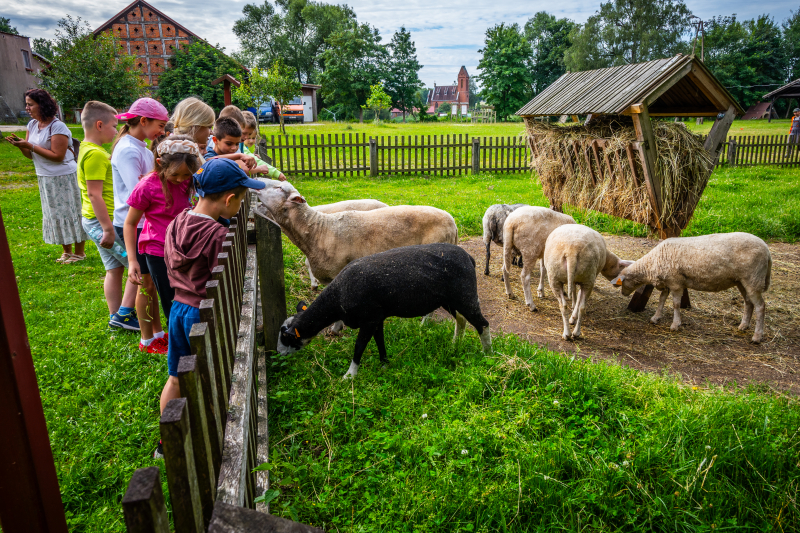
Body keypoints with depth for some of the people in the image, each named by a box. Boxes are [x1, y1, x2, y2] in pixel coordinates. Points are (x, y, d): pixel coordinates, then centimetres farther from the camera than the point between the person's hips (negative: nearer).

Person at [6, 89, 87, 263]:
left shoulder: (58, 127, -16)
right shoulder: (32, 125, 8)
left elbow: (57, 156, -21)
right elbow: (30, 155, 11)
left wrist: (31, 145, -20)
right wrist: (20, 144, -8)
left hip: (64, 177, -8)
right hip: (45, 178, 8)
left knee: (71, 213, 0)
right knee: (56, 214, 14)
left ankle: (80, 252, 11)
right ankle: (67, 251, 25)